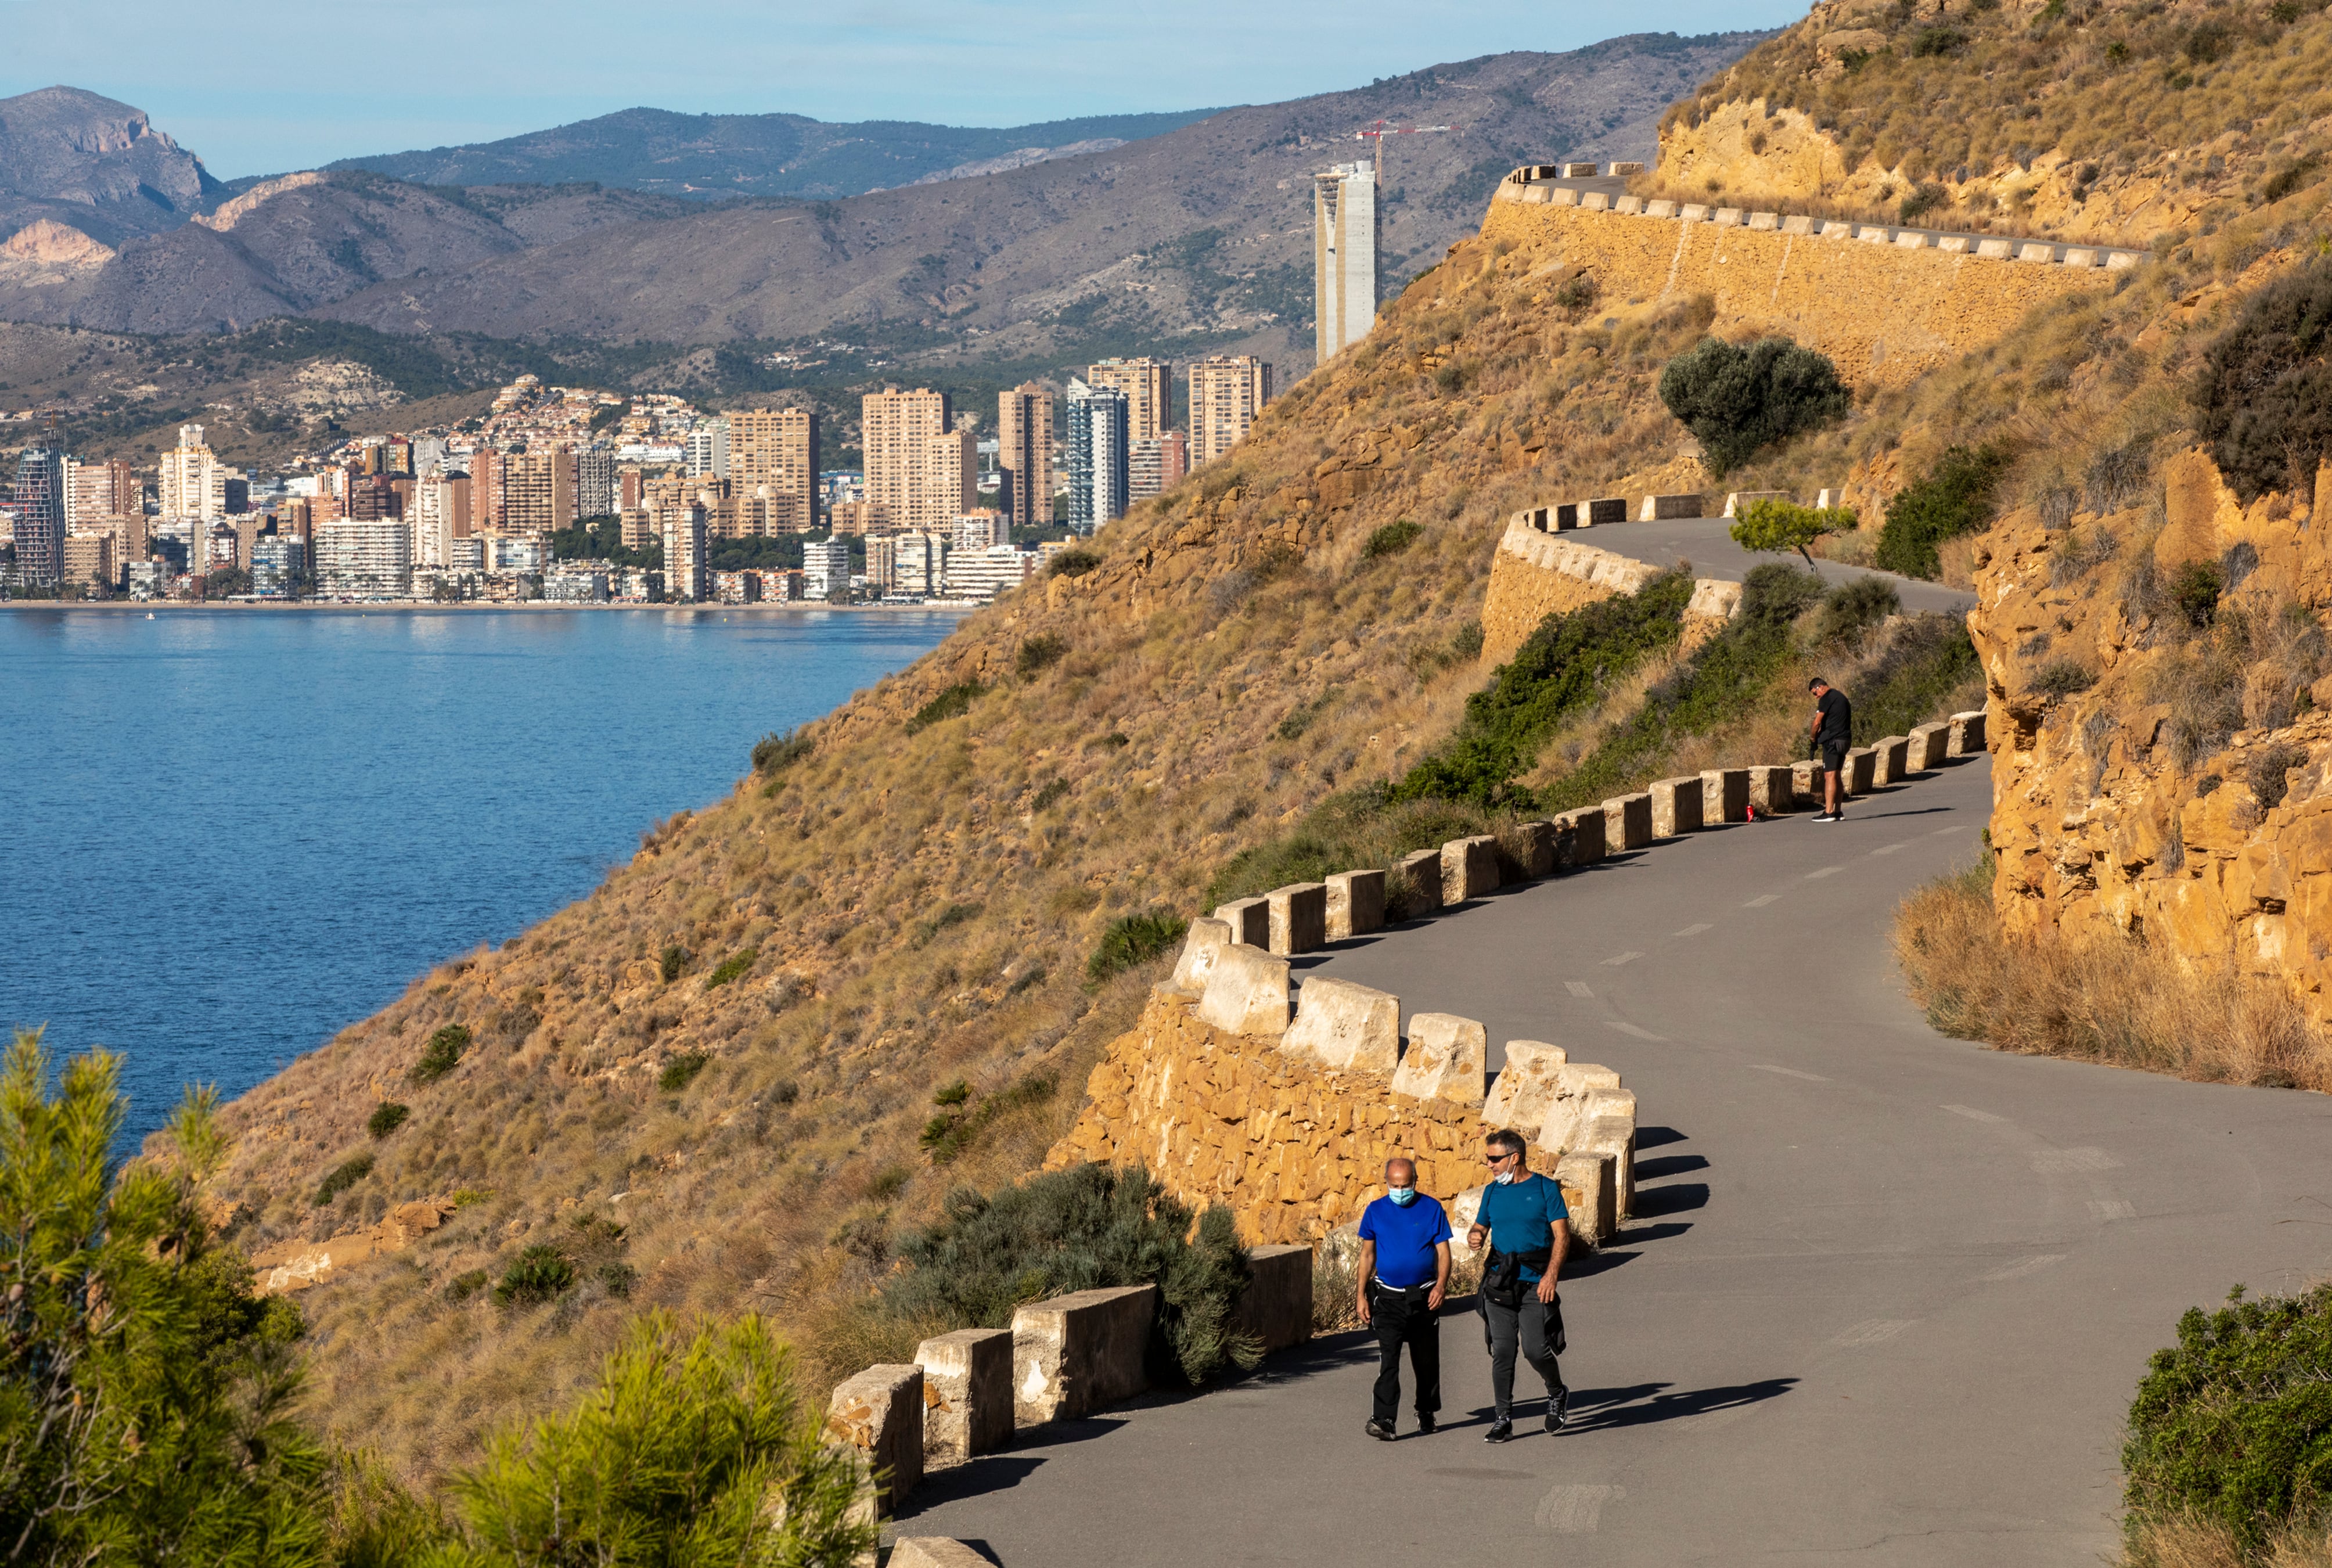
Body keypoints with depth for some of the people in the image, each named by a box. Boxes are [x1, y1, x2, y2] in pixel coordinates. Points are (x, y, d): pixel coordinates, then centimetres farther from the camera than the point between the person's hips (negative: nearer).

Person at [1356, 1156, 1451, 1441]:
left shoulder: (1432, 1209, 0)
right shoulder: (1376, 1211, 3)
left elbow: (1443, 1251, 0)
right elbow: (1367, 1254, 9)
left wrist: (1441, 1285, -15)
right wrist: (1362, 1296, 4)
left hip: (1424, 1297, 1)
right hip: (1388, 1297, -1)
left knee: (1426, 1360, 12)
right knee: (1388, 1358, -14)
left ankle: (1426, 1413, 30)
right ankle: (1384, 1420, -21)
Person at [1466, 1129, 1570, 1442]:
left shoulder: (1545, 1189, -1)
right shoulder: (1493, 1191, 13)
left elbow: (1562, 1235, -5)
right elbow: (1480, 1227, 21)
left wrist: (1551, 1275, -17)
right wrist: (1474, 1237, -5)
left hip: (1535, 1284, -4)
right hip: (1499, 1283, 4)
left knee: (1535, 1349, -10)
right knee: (1502, 1352, 1)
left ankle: (1558, 1394, 18)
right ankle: (1504, 1418, 7)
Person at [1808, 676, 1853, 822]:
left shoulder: (1827, 698, -8)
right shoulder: (1841, 697, 21)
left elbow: (1817, 722, -10)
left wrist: (1813, 739, 4)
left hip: (1832, 741, -9)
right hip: (1845, 740, 9)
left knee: (1829, 776, -10)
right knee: (1836, 776, 14)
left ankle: (1829, 812, -15)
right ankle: (1838, 812, 15)